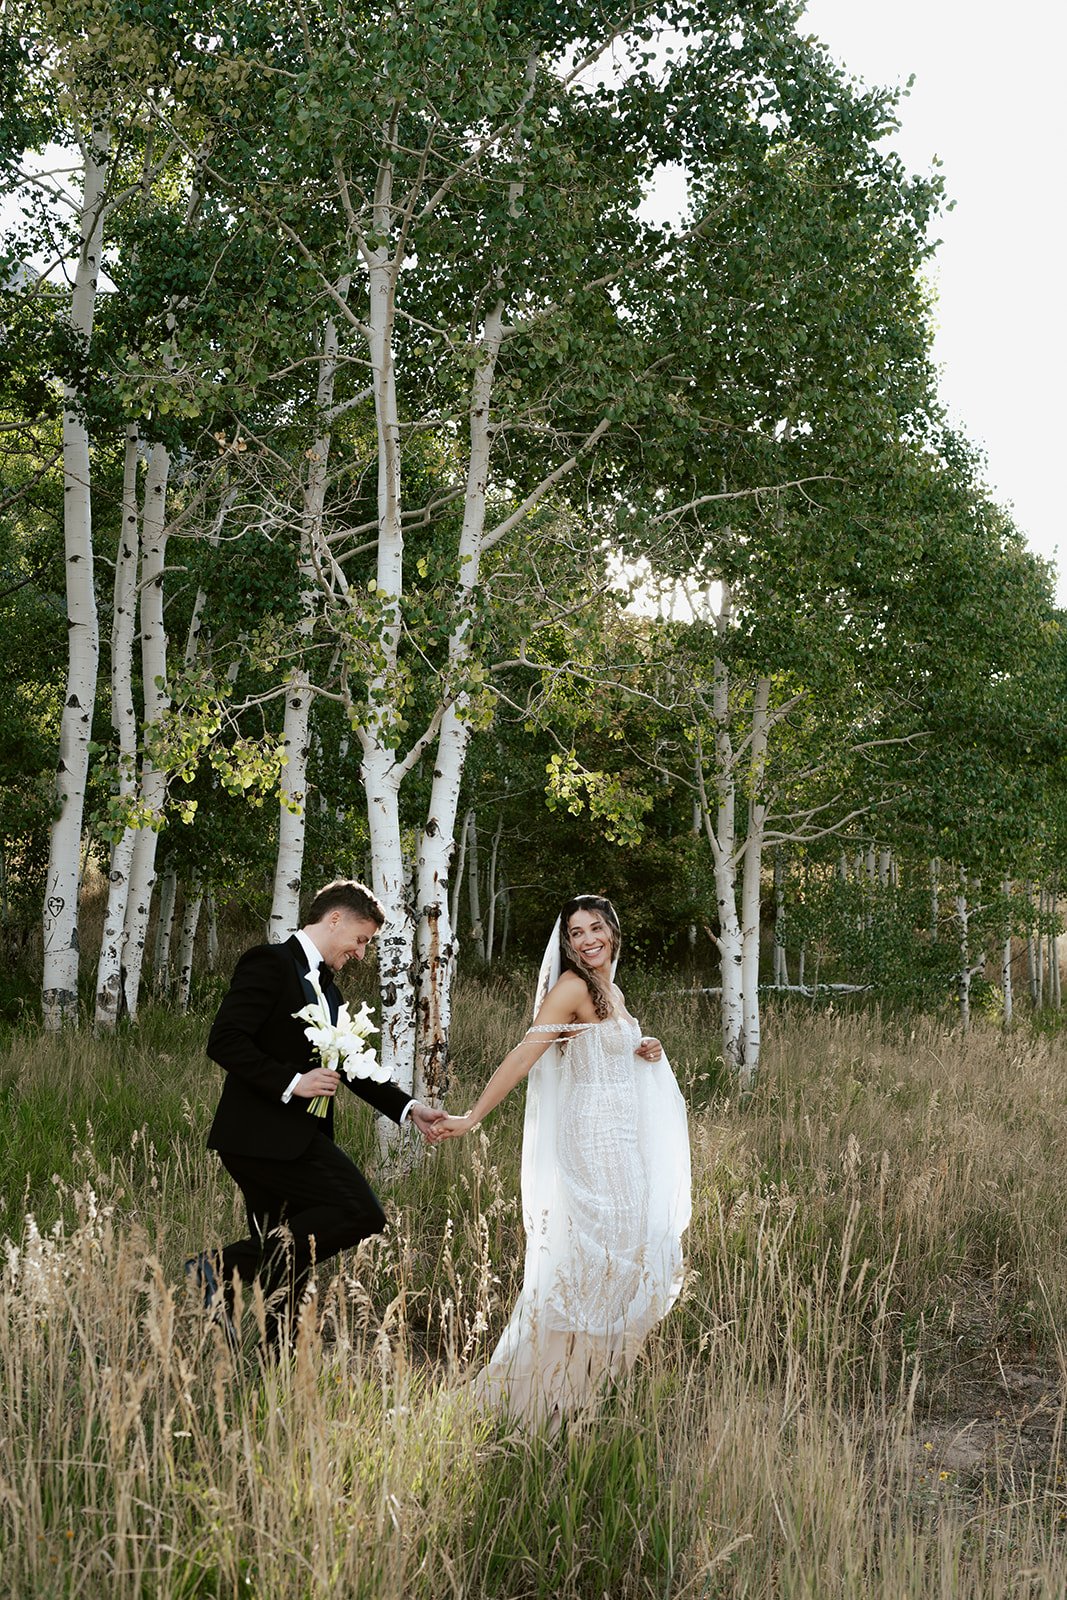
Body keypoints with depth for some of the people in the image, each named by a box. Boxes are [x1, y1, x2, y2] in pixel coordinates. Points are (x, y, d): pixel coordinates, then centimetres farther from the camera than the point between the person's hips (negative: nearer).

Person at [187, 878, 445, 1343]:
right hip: (261, 1134, -10)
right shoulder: (270, 963, -7)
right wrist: (290, 1083, -20)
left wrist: (408, 1108, 18)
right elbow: (224, 1041, -16)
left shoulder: (327, 988, 22)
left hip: (295, 1141, 10)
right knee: (361, 1213, -17)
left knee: (282, 1264, 7)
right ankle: (226, 1269, -15)